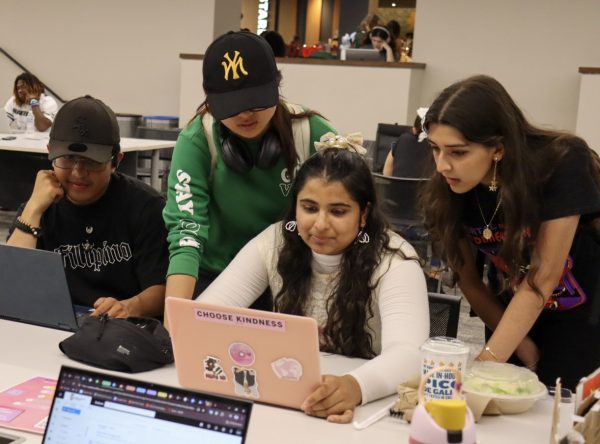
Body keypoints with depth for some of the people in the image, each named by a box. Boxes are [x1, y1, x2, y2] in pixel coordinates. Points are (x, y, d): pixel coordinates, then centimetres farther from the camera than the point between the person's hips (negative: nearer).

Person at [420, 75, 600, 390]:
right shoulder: (447, 191, -18)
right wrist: (520, 344, -4)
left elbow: (543, 276, -27)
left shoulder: (561, 165, -28)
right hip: (514, 316, 3)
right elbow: (467, 278, -6)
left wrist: (488, 360, -30)